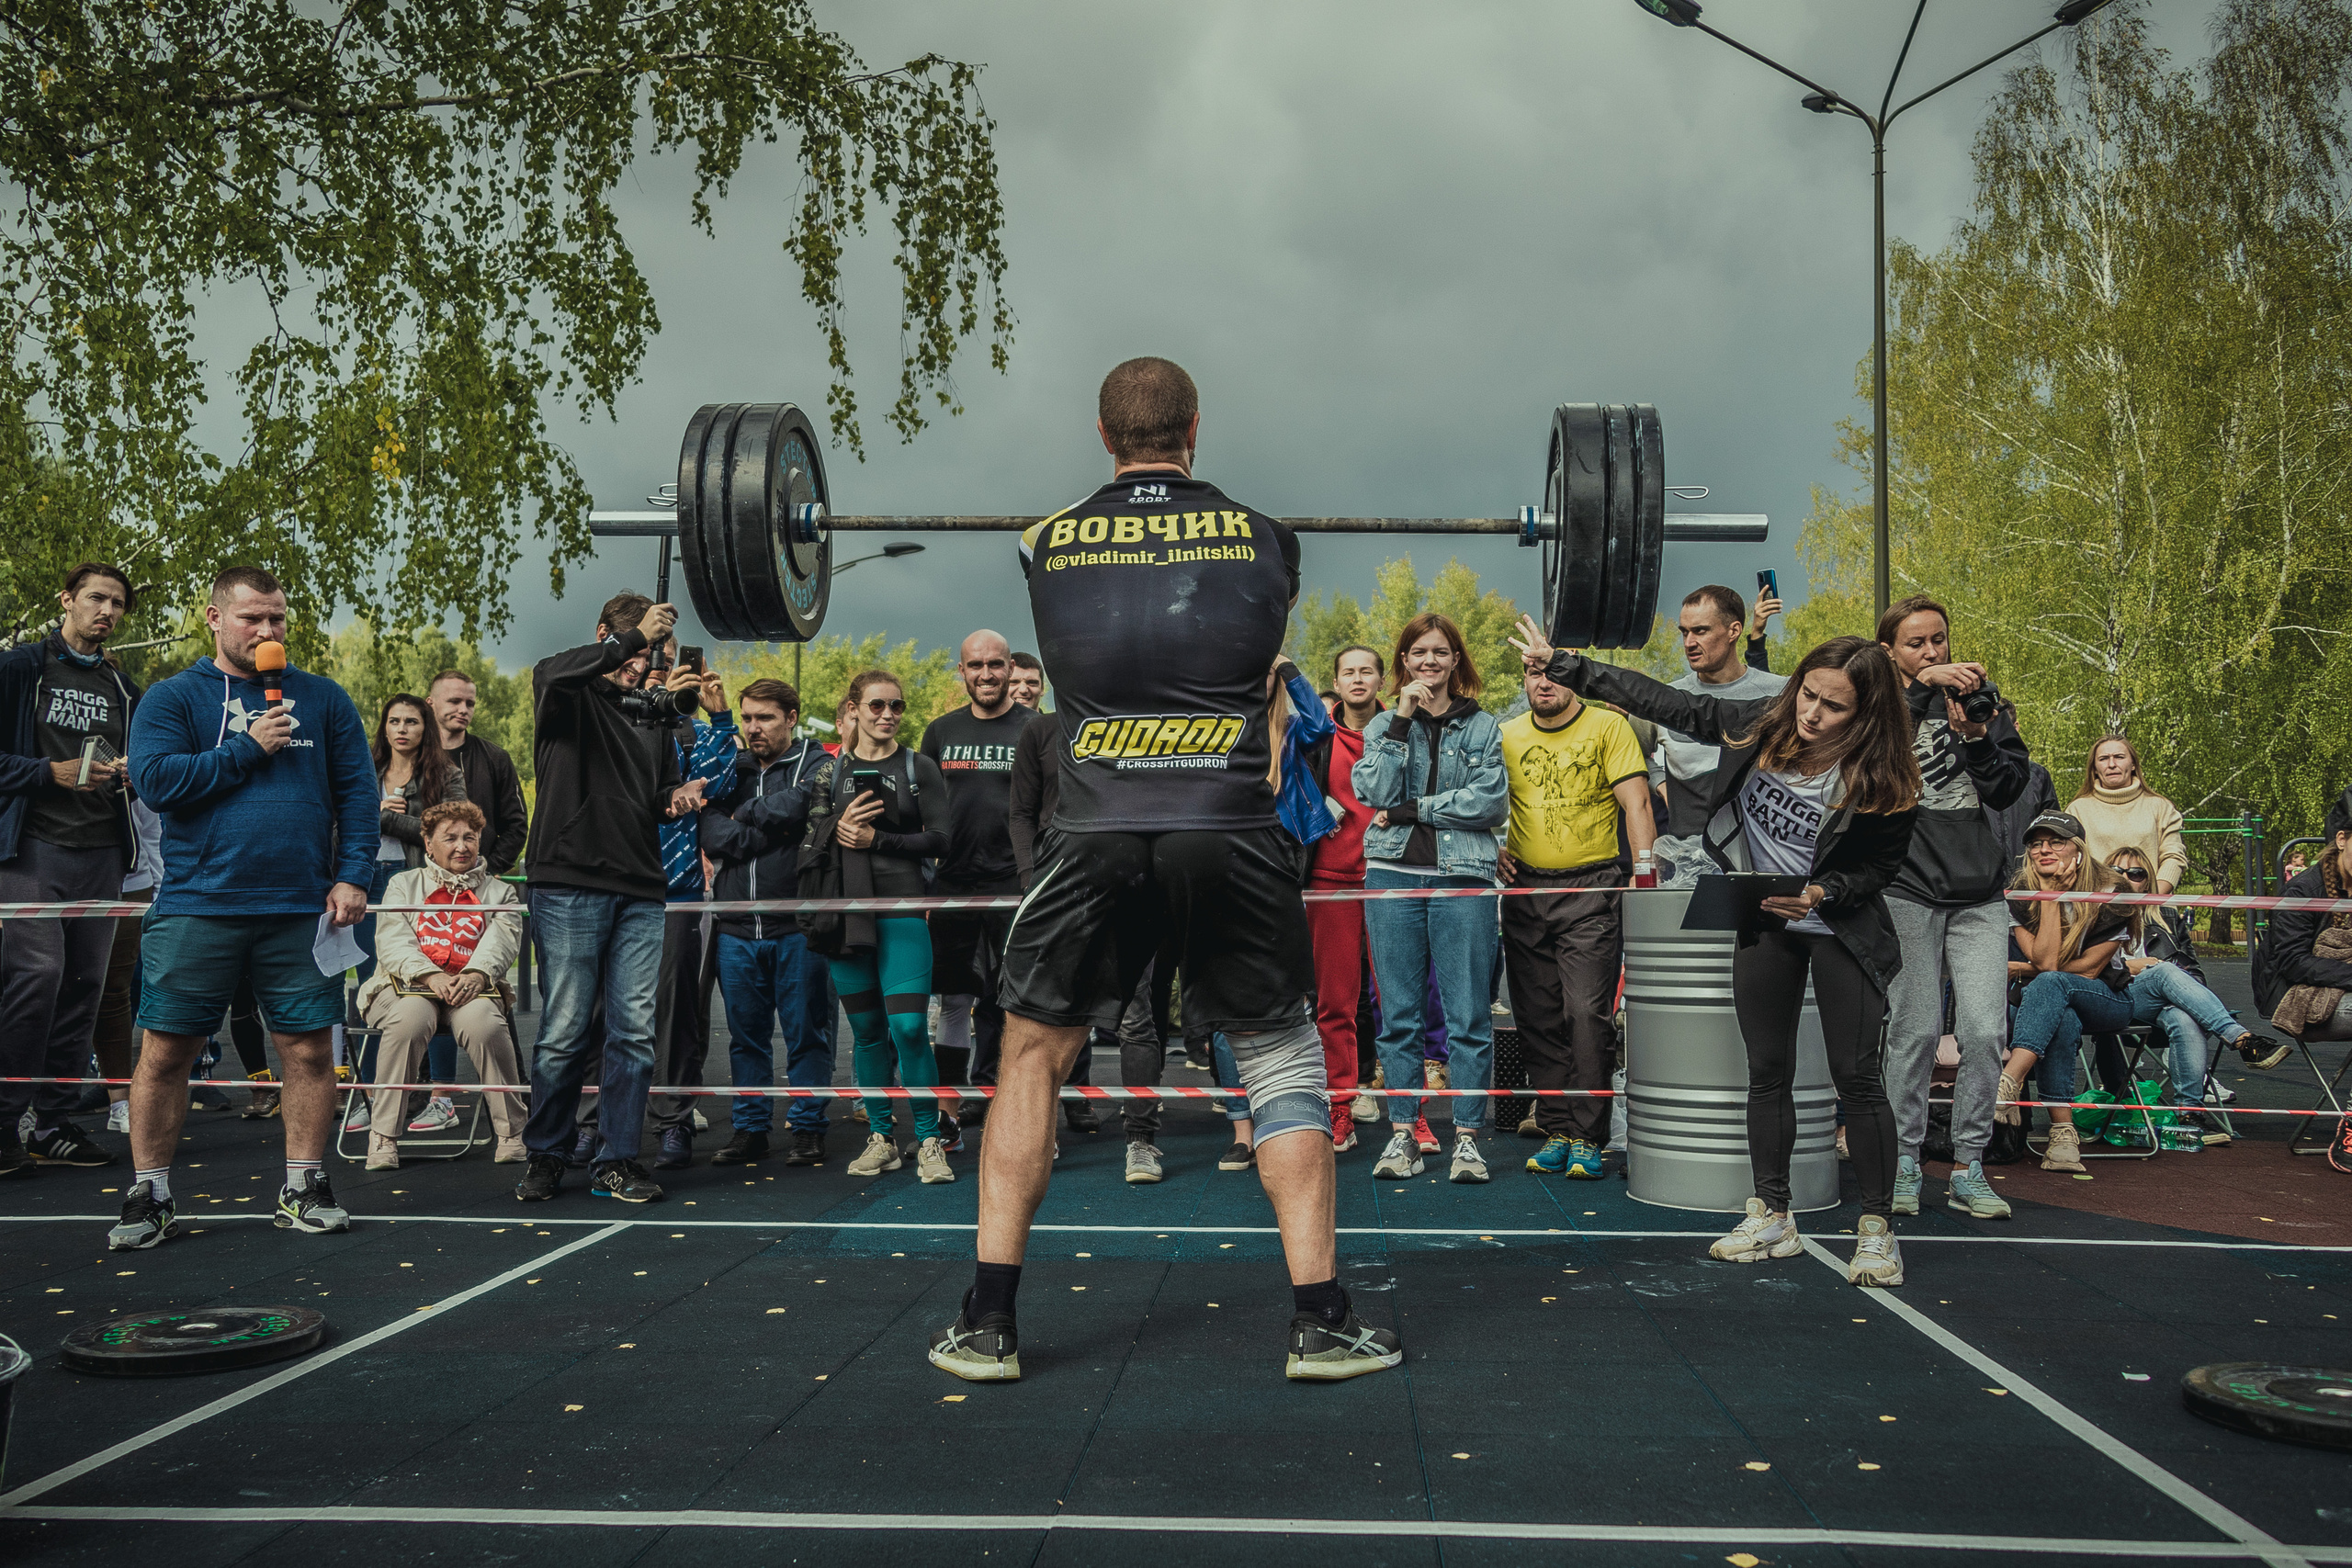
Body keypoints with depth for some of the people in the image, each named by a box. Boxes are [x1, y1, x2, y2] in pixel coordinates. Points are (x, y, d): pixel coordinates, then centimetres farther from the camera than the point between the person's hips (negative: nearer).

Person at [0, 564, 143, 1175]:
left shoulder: (122, 688, 17)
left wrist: (129, 773, 1)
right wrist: (51, 773, -12)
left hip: (101, 851, 5)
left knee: (84, 984, 5)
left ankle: (54, 1124, 12)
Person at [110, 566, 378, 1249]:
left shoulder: (323, 698, 11)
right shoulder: (172, 698, 6)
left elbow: (358, 791, 7)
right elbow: (153, 781, -9)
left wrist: (353, 875, -3)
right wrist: (248, 749, -10)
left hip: (301, 911, 1)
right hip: (196, 908, -1)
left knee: (310, 1049, 3)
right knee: (165, 1051, 2)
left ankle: (303, 1187, 16)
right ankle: (149, 1196, 14)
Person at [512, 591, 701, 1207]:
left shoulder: (653, 711, 18)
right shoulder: (570, 698, 2)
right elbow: (551, 674, -24)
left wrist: (676, 798, 2)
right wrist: (632, 636, -21)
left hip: (640, 894, 5)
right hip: (569, 886, -5)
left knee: (635, 1030, 2)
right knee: (565, 1029, -2)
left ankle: (617, 1162, 10)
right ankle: (545, 1156, 14)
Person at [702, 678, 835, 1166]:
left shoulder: (816, 765, 3)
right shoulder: (731, 768, 15)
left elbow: (796, 806, -17)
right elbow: (713, 836, 1)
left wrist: (745, 815, -2)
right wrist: (769, 830, -10)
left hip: (797, 927, -4)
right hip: (737, 928, 4)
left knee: (806, 1031, 1)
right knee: (745, 1034, 10)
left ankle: (808, 1127, 11)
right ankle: (750, 1128, 19)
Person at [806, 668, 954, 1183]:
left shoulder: (918, 768, 5)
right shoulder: (831, 771, 13)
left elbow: (941, 840, -3)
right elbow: (809, 835, 8)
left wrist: (876, 839, -10)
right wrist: (838, 827, -12)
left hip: (903, 909, -3)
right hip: (846, 910, 3)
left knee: (909, 1027, -12)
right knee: (866, 1030, 8)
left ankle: (928, 1141, -1)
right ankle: (881, 1138, 18)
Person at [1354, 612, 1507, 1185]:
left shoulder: (1482, 727, 10)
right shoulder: (1383, 724, 13)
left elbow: (1491, 802, -4)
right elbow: (1375, 792, -4)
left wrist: (1411, 809, -7)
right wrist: (1402, 719, -7)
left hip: (1462, 878, -1)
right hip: (1393, 877, 1)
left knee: (1468, 1014, -3)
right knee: (1398, 1014, 3)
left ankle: (1467, 1136, 3)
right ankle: (1403, 1133, 9)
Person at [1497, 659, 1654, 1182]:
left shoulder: (1609, 726, 0)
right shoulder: (1506, 736, 9)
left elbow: (1636, 804, -6)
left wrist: (1646, 871, -17)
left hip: (1591, 889, -4)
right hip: (1525, 889, 4)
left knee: (1587, 1014, -10)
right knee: (1539, 1018, 6)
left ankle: (1587, 1137, -3)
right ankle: (1555, 1129, 14)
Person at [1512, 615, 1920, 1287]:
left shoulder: (1883, 779, -20)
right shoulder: (1762, 724, -11)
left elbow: (1881, 866, -7)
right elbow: (1664, 703, -6)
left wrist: (1820, 894, -26)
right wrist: (1560, 665, -5)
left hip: (1840, 929, -4)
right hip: (1764, 923, 4)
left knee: (1856, 1075, -3)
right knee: (1767, 1070, 9)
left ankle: (1876, 1228, 10)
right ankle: (1772, 1218, 20)